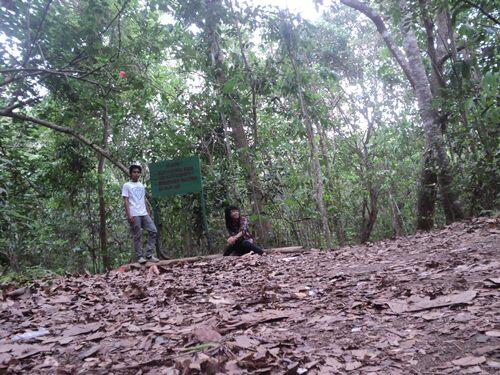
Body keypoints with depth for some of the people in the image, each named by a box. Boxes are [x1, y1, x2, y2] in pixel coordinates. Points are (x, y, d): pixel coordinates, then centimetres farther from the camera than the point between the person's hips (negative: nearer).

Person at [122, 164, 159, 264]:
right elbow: (126, 201, -4)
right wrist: (129, 215, -13)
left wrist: (148, 211, 12)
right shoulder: (126, 185, 3)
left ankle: (148, 254, -1)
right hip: (134, 215, -5)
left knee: (153, 231, -5)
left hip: (144, 214, 6)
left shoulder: (141, 186, 20)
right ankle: (139, 257, 4)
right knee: (137, 236, -2)